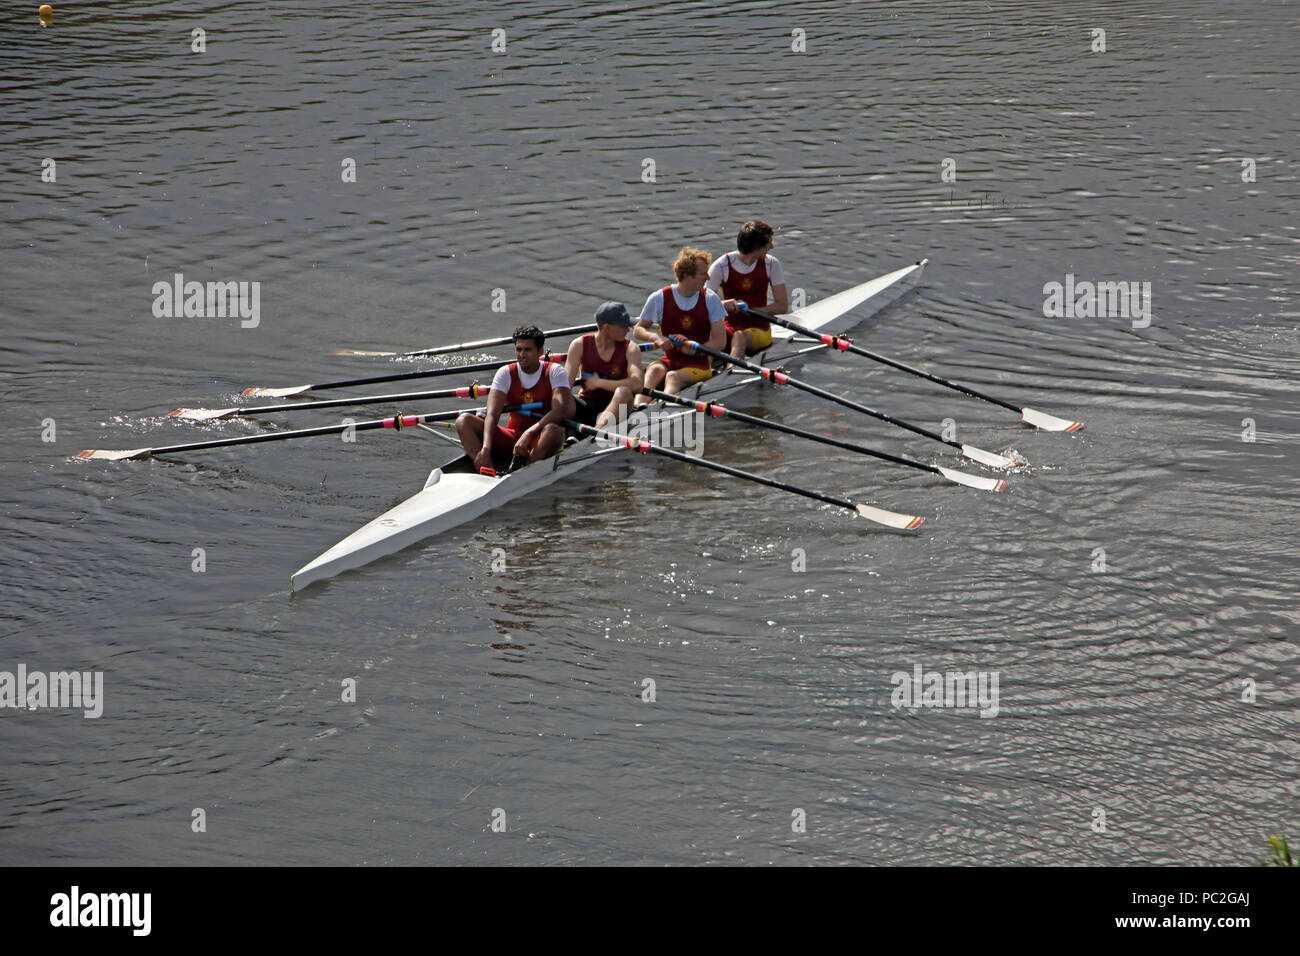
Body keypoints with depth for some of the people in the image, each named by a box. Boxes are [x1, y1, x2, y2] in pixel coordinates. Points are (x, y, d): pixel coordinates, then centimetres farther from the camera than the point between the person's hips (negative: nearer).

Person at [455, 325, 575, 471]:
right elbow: (492, 414, -12)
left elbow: (560, 411, -21)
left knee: (552, 430, -39)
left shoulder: (555, 372, -5)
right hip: (513, 436, 3)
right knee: (464, 421, -17)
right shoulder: (506, 373, 1)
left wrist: (528, 434, -35)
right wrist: (485, 449, -30)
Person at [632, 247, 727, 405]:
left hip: (699, 365, -2)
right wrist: (655, 337, -12)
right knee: (655, 371, -31)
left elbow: (720, 341, -4)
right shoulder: (659, 299, 0)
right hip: (670, 361, 2)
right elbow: (638, 329, 10)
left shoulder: (710, 300, 0)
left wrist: (694, 349, -21)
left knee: (673, 377, -33)